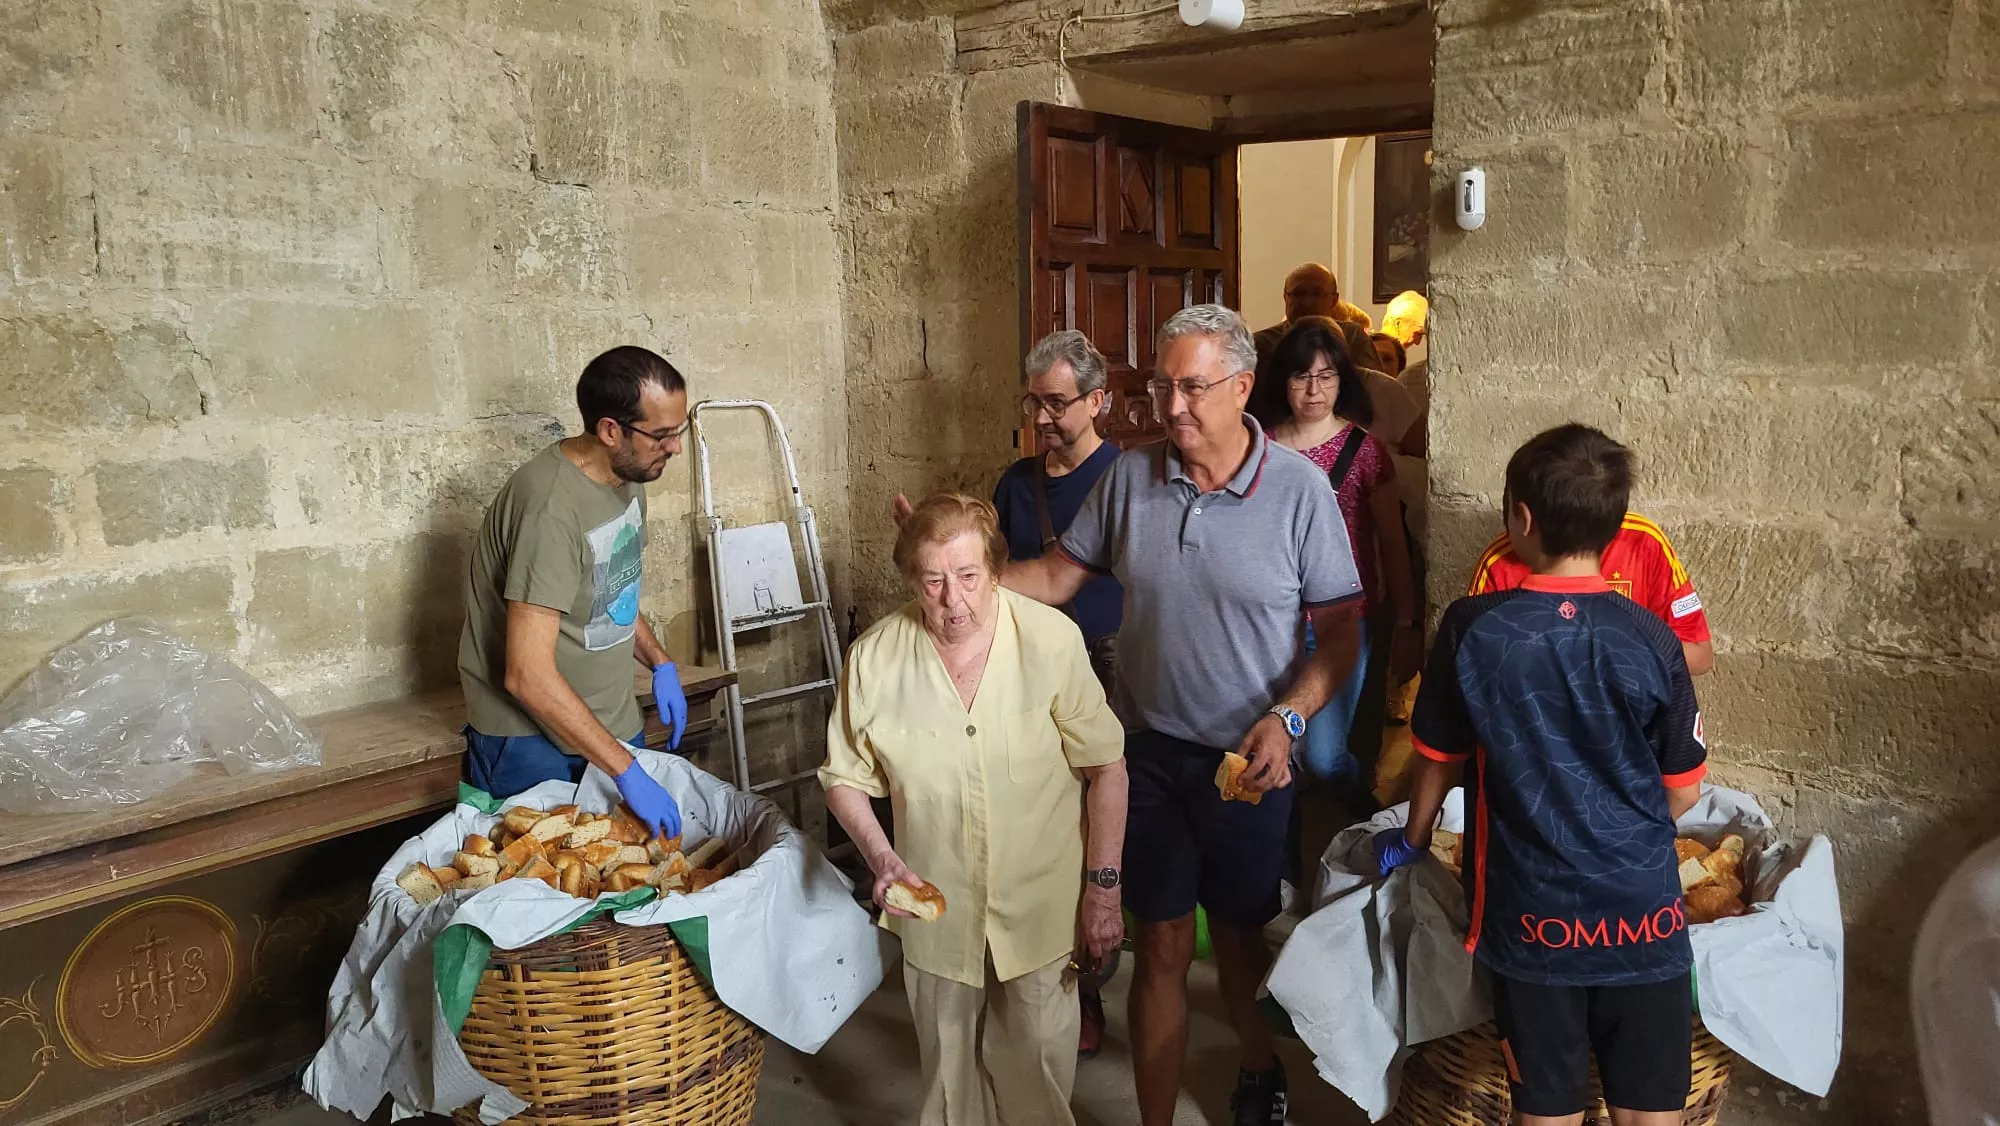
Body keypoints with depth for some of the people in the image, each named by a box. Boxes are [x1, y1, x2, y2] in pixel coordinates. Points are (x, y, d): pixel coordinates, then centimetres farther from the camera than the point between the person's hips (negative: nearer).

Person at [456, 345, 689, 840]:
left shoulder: (627, 474, 2)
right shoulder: (552, 507, -27)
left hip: (612, 724, 8)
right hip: (532, 740, -8)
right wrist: (627, 771, -28)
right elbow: (528, 676, -29)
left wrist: (661, 663, 4)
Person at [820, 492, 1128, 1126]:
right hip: (936, 905, 2)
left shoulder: (1052, 640, -18)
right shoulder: (875, 658, -13)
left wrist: (1103, 887, -6)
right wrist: (881, 857, -16)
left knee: (1038, 1072, 15)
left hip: (1040, 907, -1)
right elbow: (845, 780, 0)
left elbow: (1106, 767, -8)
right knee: (950, 1074, 21)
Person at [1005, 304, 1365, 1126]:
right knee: (1161, 946, 8)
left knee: (1238, 936, 18)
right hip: (1149, 751, 1)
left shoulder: (1298, 488, -12)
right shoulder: (1131, 476, -4)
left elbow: (1341, 628, -8)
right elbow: (1056, 576, 3)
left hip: (1249, 759, -1)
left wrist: (1286, 717, -22)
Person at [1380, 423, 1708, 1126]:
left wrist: (1412, 840, 20)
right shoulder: (1650, 640, -9)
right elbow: (1682, 793, 1)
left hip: (1531, 916, 0)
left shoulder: (1472, 628, -11)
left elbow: (1439, 757, 2)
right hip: (1643, 913, 1)